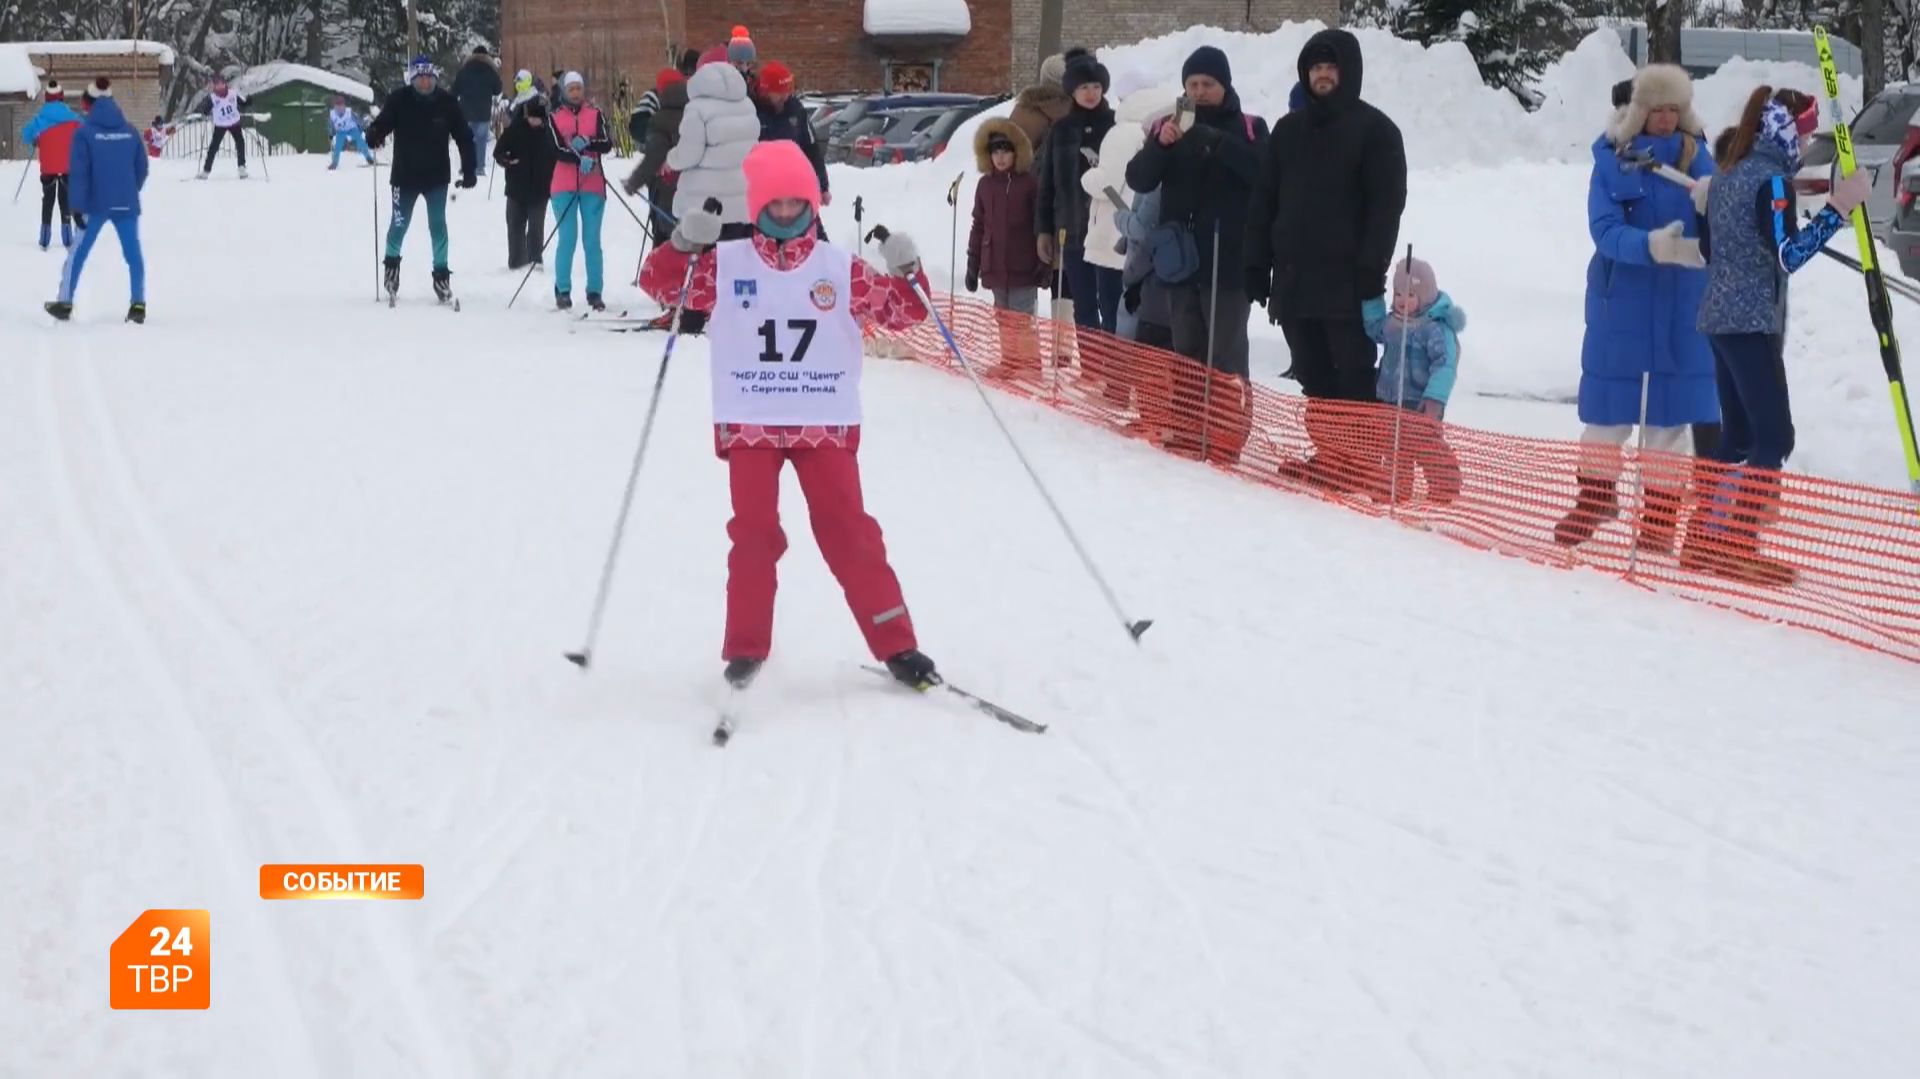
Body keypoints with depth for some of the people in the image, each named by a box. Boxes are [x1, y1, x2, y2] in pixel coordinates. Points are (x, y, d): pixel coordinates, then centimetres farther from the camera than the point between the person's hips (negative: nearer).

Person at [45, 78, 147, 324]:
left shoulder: (85, 132, -6)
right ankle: (139, 305, -1)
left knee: (78, 252, 9)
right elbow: (142, 168, 9)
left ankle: (65, 302, 12)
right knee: (133, 254, 6)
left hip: (96, 204, -2)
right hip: (127, 205, 2)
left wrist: (78, 206, -8)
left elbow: (79, 172, -10)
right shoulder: (130, 131, 4)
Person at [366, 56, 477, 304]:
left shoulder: (446, 102, -5)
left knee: (438, 226, 2)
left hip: (436, 177, 1)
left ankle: (441, 274, 13)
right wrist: (374, 136, -32)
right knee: (399, 224, 5)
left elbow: (464, 137, -1)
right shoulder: (398, 100, -8)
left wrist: (468, 170, -4)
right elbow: (382, 124, -8)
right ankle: (392, 262, 31)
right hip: (405, 176, -1)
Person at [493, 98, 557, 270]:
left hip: (540, 189, -1)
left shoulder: (549, 131, -3)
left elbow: (557, 155, 5)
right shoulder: (514, 131, -4)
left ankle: (535, 258, 5)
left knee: (536, 225, -2)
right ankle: (516, 260, 13)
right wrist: (506, 160, -21)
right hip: (517, 187, 1)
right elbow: (498, 151, 1)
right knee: (515, 224, 5)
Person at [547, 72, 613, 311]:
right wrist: (580, 159, -24)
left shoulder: (595, 113, 7)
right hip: (565, 186, -1)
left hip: (593, 186, 1)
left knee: (592, 240, 3)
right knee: (568, 238, -3)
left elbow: (607, 144, -3)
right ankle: (563, 291, 4)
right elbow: (556, 149, -8)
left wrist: (586, 143, -20)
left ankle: (594, 292, 6)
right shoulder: (555, 116, 4)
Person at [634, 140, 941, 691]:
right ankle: (745, 647, 10)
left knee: (848, 531, 0)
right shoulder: (727, 264, 1)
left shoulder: (838, 267, 3)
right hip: (749, 423, 0)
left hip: (827, 422, 0)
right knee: (754, 533, 0)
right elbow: (660, 283, -4)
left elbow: (898, 312, 6)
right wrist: (684, 245, -22)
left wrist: (905, 273, -13)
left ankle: (896, 645, 5)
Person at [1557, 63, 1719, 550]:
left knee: (1671, 412, 4)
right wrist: (1652, 245, -31)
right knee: (1608, 407, 10)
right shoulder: (1612, 159, -3)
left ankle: (1660, 514, 16)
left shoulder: (1696, 157, 1)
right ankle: (1595, 493, 30)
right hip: (1620, 304, -1)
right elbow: (1605, 229, -13)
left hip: (1682, 309, 1)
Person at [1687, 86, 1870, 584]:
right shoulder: (1772, 180, -13)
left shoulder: (1726, 177, 13)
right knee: (1775, 437, -6)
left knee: (1738, 434, 14)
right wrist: (1837, 210, -24)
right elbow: (1786, 256, -22)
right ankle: (1738, 547, -10)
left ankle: (1704, 540, 15)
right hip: (1753, 323, -9)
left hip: (1719, 319, 9)